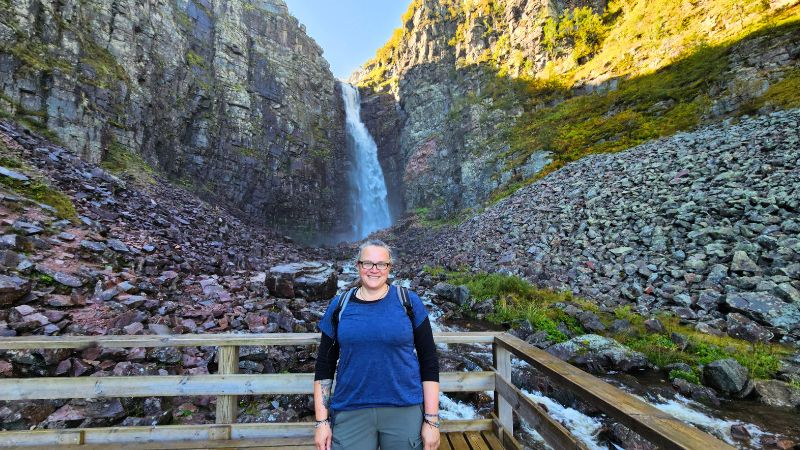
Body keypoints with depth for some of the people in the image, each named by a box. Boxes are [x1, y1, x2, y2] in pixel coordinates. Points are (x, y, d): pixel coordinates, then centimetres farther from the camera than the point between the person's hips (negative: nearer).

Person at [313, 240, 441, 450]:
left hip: (405, 410, -1)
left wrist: (432, 420, -5)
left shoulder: (409, 302, -4)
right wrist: (322, 421, 2)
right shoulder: (339, 305, 1)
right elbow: (324, 365, 5)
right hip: (350, 413, 1)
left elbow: (429, 362, -3)